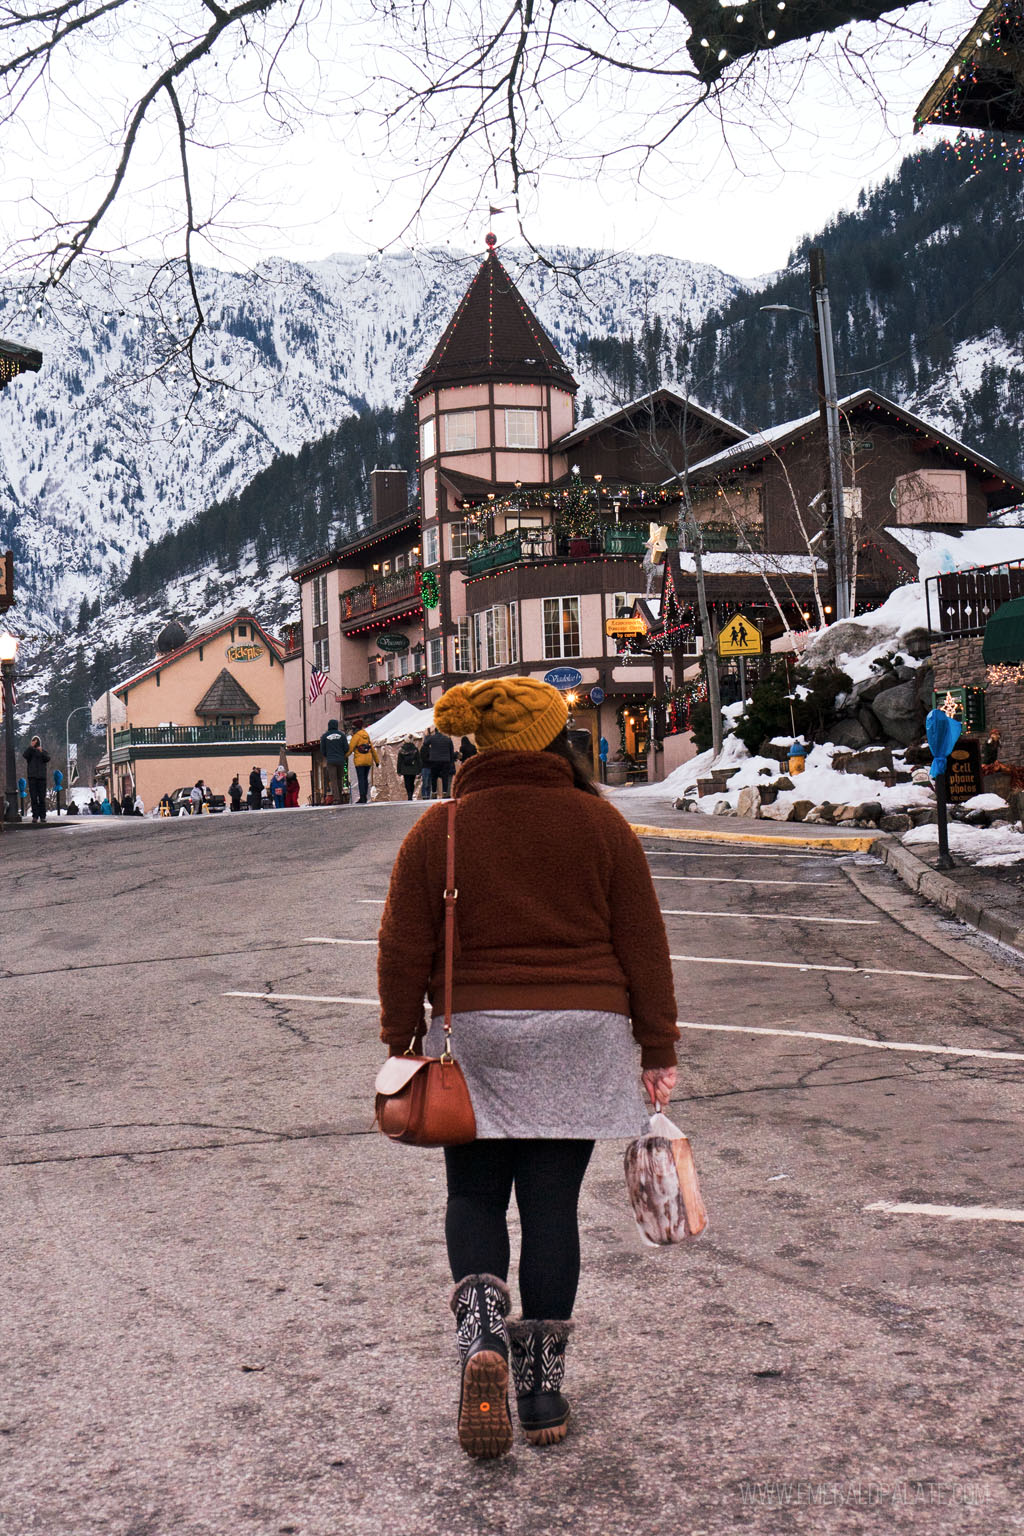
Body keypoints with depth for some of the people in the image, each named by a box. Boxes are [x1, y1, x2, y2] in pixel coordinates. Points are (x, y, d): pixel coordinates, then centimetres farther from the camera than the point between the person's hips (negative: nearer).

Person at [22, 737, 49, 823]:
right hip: (32, 777, -1)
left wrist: (41, 752, -24)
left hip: (41, 777, 1)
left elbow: (47, 759, -9)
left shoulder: (44, 752, 12)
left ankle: (42, 816, 1)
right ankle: (35, 817, -7)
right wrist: (31, 746, -21)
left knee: (42, 797, -2)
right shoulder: (30, 751, 9)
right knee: (33, 797, -6)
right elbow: (24, 755, -14)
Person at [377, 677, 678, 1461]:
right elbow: (644, 947, 2)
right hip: (579, 1041, 0)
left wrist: (402, 1045, 10)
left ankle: (482, 1336, -10)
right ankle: (543, 1390, 12)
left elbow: (404, 953, 1)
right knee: (552, 1203, 7)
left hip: (473, 1038, 0)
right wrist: (658, 1049, 8)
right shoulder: (602, 824, 1)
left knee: (474, 1196, 14)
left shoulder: (438, 831, 1)